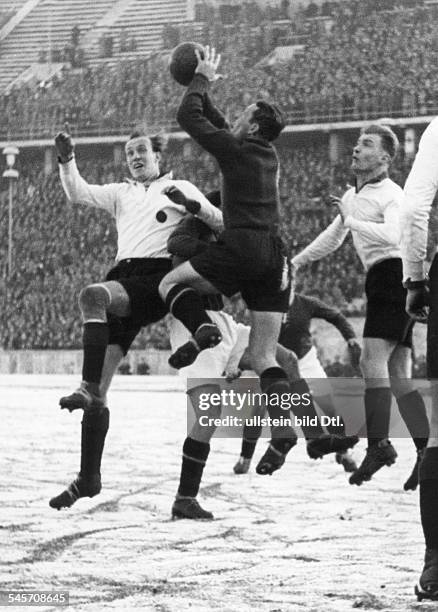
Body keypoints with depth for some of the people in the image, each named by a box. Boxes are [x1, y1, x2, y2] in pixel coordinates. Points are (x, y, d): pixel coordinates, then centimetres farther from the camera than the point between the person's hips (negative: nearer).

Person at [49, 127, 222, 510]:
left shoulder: (179, 187, 15)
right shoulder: (120, 193, 26)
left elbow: (220, 222, 5)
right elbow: (77, 194, 12)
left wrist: (192, 205, -14)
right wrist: (67, 161, -4)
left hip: (158, 276, -5)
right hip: (123, 280, 5)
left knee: (93, 295, -35)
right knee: (100, 376, -4)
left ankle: (89, 387, -42)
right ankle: (89, 477, -1)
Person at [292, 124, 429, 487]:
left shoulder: (391, 195, -8)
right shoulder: (352, 196, 21)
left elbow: (392, 235, -27)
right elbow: (332, 239, 34)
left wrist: (351, 220, -25)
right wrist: (295, 262, 33)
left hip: (393, 275, -10)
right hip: (382, 282, 10)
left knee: (373, 360, -19)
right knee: (398, 376, 7)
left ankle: (378, 444, -24)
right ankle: (425, 450, 8)